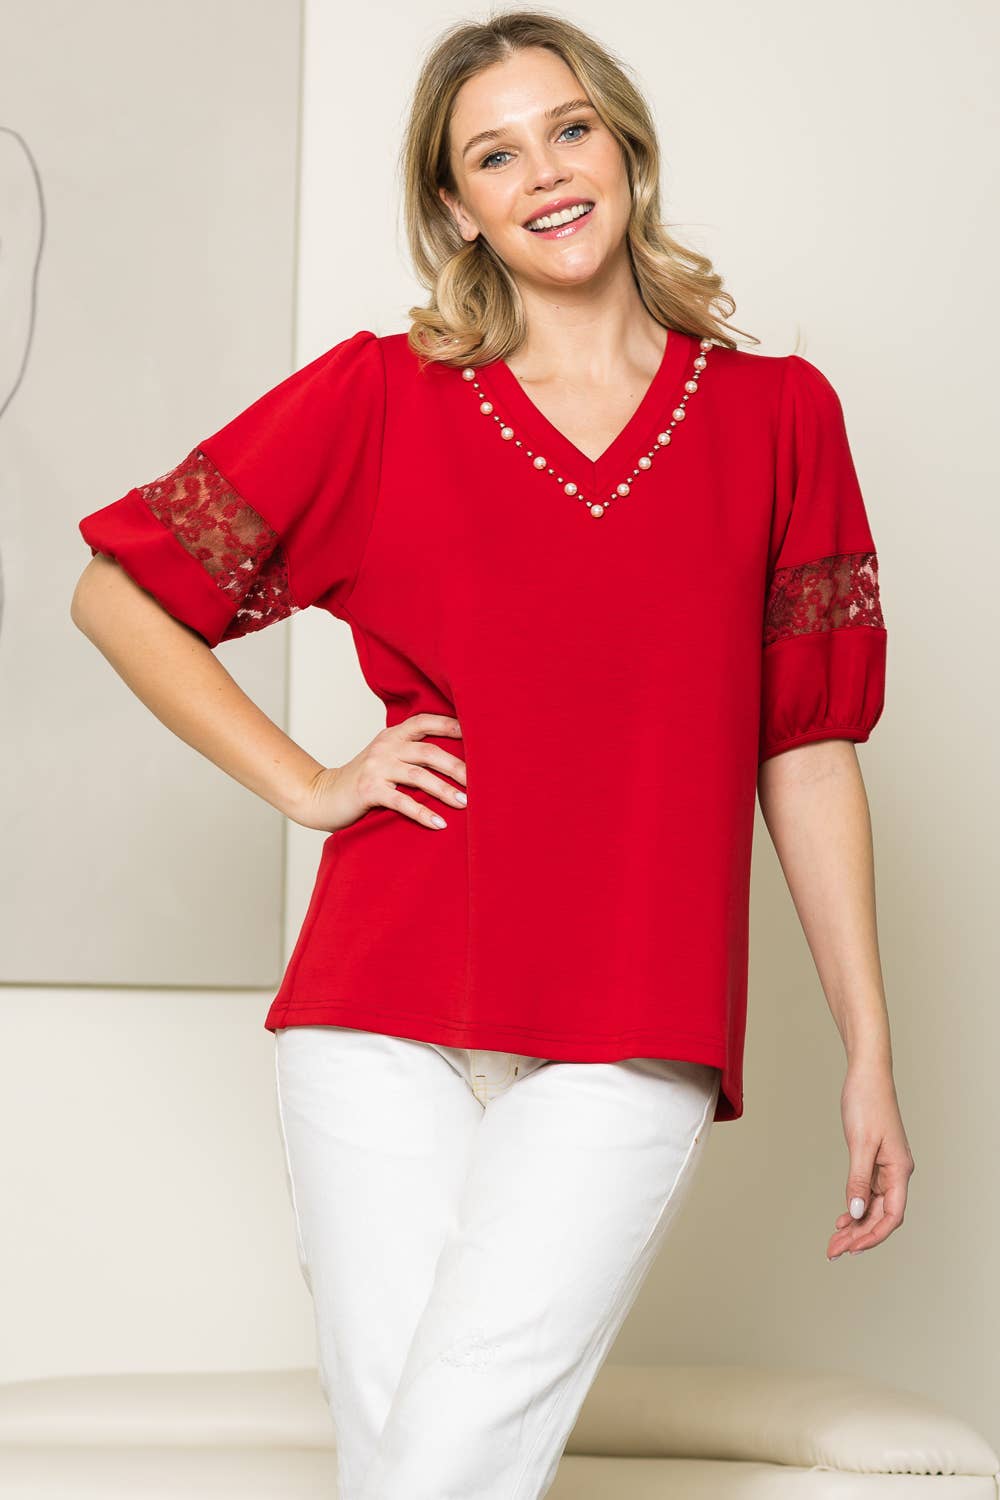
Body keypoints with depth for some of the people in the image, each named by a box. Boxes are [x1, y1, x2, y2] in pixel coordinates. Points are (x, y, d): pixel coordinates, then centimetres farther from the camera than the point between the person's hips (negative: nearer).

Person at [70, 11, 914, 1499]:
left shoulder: (775, 416, 10)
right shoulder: (382, 396, 8)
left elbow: (808, 751, 11)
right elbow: (120, 590, 14)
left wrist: (870, 1056, 9)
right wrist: (308, 786, 6)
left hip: (632, 1040, 0)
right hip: (384, 1008, 1)